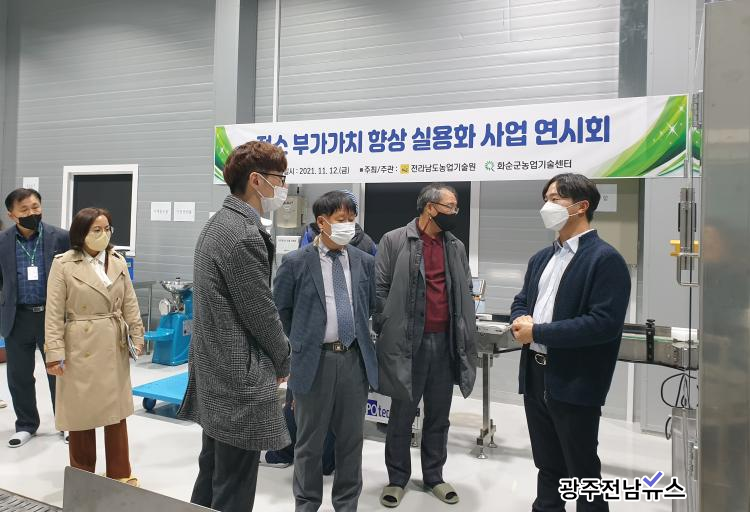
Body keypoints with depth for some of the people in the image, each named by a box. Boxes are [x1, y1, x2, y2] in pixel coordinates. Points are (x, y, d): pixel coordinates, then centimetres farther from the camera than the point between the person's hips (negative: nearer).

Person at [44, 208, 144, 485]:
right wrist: (55, 352, -12)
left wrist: (137, 337, 2)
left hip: (114, 347, 3)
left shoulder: (118, 262, 5)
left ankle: (119, 475, 24)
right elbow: (54, 312, -7)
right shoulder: (63, 264, -6)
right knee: (82, 413, 8)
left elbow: (130, 303, 6)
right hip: (81, 347, -3)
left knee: (116, 411, 11)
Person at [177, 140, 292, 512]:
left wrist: (272, 358, 13)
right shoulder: (245, 235, -22)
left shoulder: (219, 224, 10)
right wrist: (283, 361, 0)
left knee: (212, 475, 23)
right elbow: (262, 313, -18)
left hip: (216, 372, 10)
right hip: (240, 378, -10)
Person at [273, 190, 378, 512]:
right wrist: (301, 342, 6)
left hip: (355, 358, 3)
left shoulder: (365, 262, 3)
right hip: (314, 360, -3)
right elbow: (279, 310, 2)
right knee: (310, 440, 13)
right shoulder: (296, 262, -7)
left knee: (351, 438, 15)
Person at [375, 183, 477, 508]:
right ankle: (397, 478, 26)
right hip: (408, 342, -4)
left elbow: (465, 294, 14)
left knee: (439, 416, 15)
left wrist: (466, 337, 8)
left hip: (446, 341, 5)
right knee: (401, 416, 9)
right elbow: (380, 290, -5)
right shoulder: (394, 241, -4)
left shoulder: (456, 246, 11)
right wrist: (388, 333, -8)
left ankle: (434, 476, 32)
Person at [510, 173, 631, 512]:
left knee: (583, 471, 10)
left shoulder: (605, 259, -12)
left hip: (575, 383, -7)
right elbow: (521, 302, 18)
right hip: (535, 376, 7)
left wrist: (537, 332, -19)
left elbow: (605, 323, -21)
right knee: (547, 464, 21)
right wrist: (521, 321, -7)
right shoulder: (541, 258, 13)